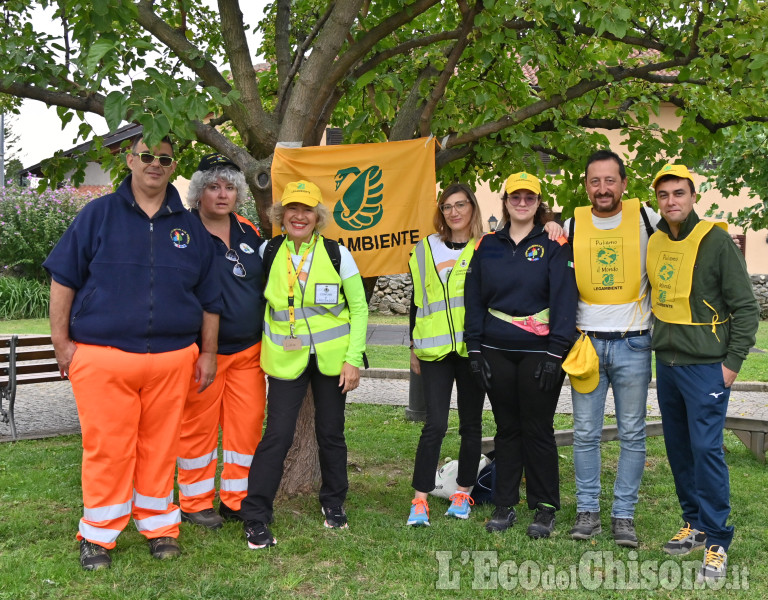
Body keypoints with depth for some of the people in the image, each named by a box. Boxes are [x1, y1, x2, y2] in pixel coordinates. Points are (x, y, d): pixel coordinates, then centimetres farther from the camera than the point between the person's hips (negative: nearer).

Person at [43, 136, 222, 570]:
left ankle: (159, 525, 24)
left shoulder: (190, 226, 11)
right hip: (102, 357, -2)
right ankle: (98, 535, 18)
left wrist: (208, 352, 11)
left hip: (172, 358, 2)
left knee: (160, 446, 9)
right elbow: (64, 278, 4)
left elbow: (209, 297, 15)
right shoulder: (99, 214, 4)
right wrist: (62, 341, -2)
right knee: (106, 448, 2)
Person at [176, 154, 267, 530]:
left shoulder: (249, 233, 11)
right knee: (198, 426, 2)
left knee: (247, 423, 7)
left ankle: (237, 499, 22)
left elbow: (263, 284, 22)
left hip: (248, 349, 5)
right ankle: (195, 502, 18)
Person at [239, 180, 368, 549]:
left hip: (332, 357, 1)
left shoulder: (336, 253, -3)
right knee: (277, 435, -6)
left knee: (331, 432, 10)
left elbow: (359, 307, 1)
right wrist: (264, 344, 3)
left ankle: (334, 504, 30)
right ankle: (255, 518, 4)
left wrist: (353, 359, -5)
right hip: (287, 359, 0)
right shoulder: (268, 254, 0)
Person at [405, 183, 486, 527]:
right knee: (435, 424, -5)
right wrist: (413, 347, 12)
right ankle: (420, 500, 2)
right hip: (435, 348, 0)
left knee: (471, 424, 8)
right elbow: (417, 300, 13)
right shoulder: (426, 249, 10)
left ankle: (463, 494, 22)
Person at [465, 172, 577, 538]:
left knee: (538, 429, 3)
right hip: (497, 353, 3)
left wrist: (555, 353, -13)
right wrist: (475, 350, 3)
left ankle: (545, 508, 16)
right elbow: (474, 300, 9)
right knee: (506, 428, 11)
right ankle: (505, 505, 21)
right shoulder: (487, 247, 9)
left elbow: (565, 299, -7)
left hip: (539, 353, -3)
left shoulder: (554, 245, -2)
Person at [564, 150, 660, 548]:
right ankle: (587, 511, 17)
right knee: (585, 433, 6)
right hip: (586, 342, 1)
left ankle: (624, 515, 16)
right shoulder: (572, 225, 3)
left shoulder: (645, 218, -2)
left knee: (632, 434, 5)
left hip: (633, 343, -1)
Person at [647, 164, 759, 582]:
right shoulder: (654, 243, 7)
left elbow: (745, 307, -9)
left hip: (706, 365, -6)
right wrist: (660, 346, 12)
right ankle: (695, 525, 27)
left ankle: (717, 543, 4)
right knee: (678, 448, 12)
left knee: (706, 449, -7)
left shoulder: (716, 241, -10)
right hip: (666, 364, 6)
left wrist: (733, 362, -12)